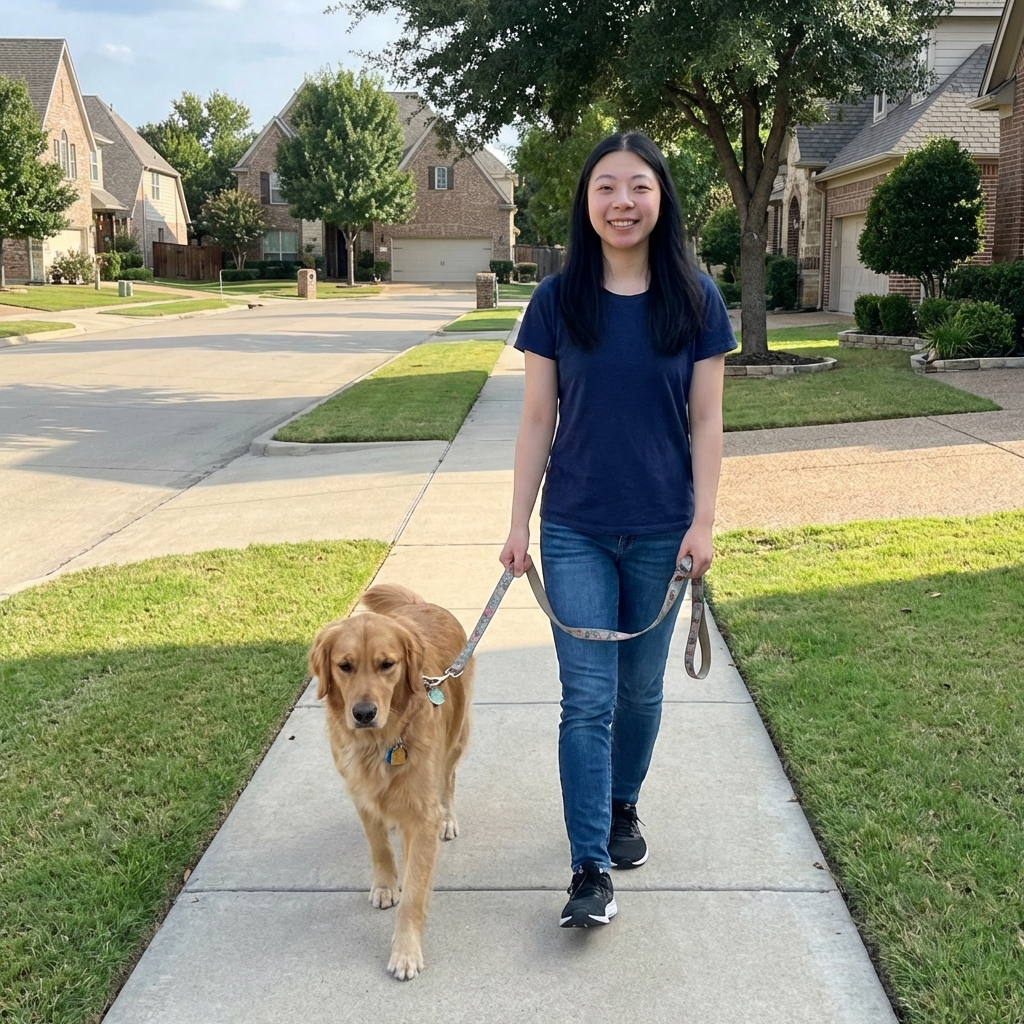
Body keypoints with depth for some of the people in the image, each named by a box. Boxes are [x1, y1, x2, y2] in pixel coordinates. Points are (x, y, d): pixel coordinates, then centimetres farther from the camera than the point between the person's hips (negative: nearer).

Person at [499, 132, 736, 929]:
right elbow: (537, 420, 0)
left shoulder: (695, 299, -3)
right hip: (575, 532, 0)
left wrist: (703, 521, -7)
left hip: (661, 532, 1)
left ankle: (623, 805, 39)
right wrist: (520, 524, -2)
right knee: (587, 697, -2)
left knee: (640, 688, 14)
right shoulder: (558, 300, -3)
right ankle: (591, 869, 3)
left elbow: (706, 420, -1)